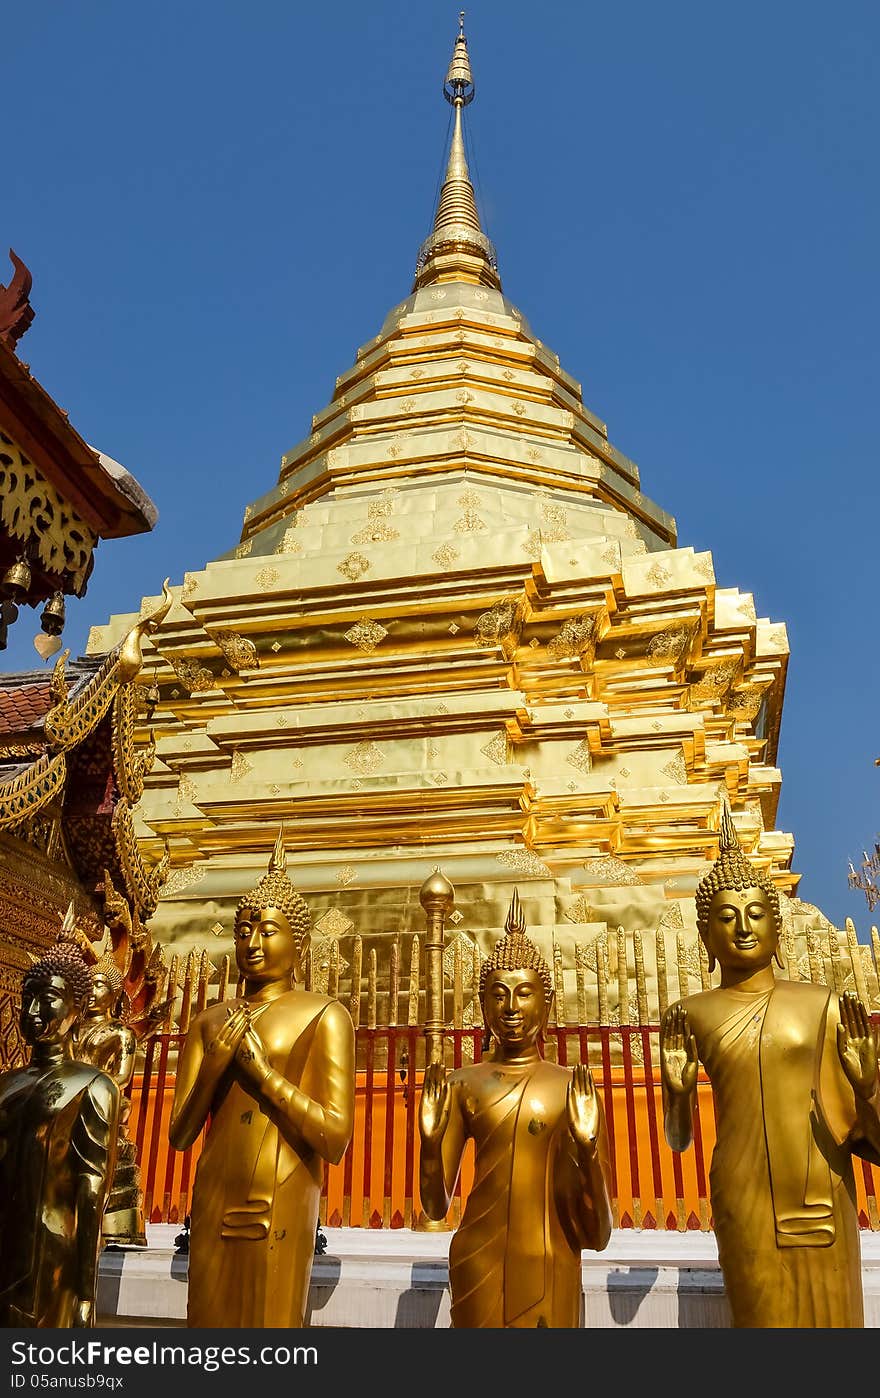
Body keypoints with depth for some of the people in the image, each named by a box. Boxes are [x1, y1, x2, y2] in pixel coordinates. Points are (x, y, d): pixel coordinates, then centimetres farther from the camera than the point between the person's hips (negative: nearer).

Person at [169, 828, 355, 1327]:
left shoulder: (324, 1016, -6)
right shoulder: (210, 1022, 8)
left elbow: (336, 1140, -11)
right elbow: (180, 1135, 8)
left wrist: (261, 1071, -15)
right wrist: (214, 1066, -9)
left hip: (280, 1201, -4)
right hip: (214, 1197, 5)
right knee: (211, 1316, 12)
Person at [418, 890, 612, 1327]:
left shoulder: (573, 1087, -5)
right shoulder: (463, 1084, 1)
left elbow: (597, 1234, -5)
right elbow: (436, 1206, 4)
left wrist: (587, 1148, -22)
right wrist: (430, 1139, -13)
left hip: (550, 1263, -1)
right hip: (478, 1259, 1)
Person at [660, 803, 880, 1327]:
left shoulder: (824, 1005, 0)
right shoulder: (690, 1017, 1)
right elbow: (679, 1141, 7)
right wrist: (677, 1089, -12)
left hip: (822, 1194, 0)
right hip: (745, 1199, 0)